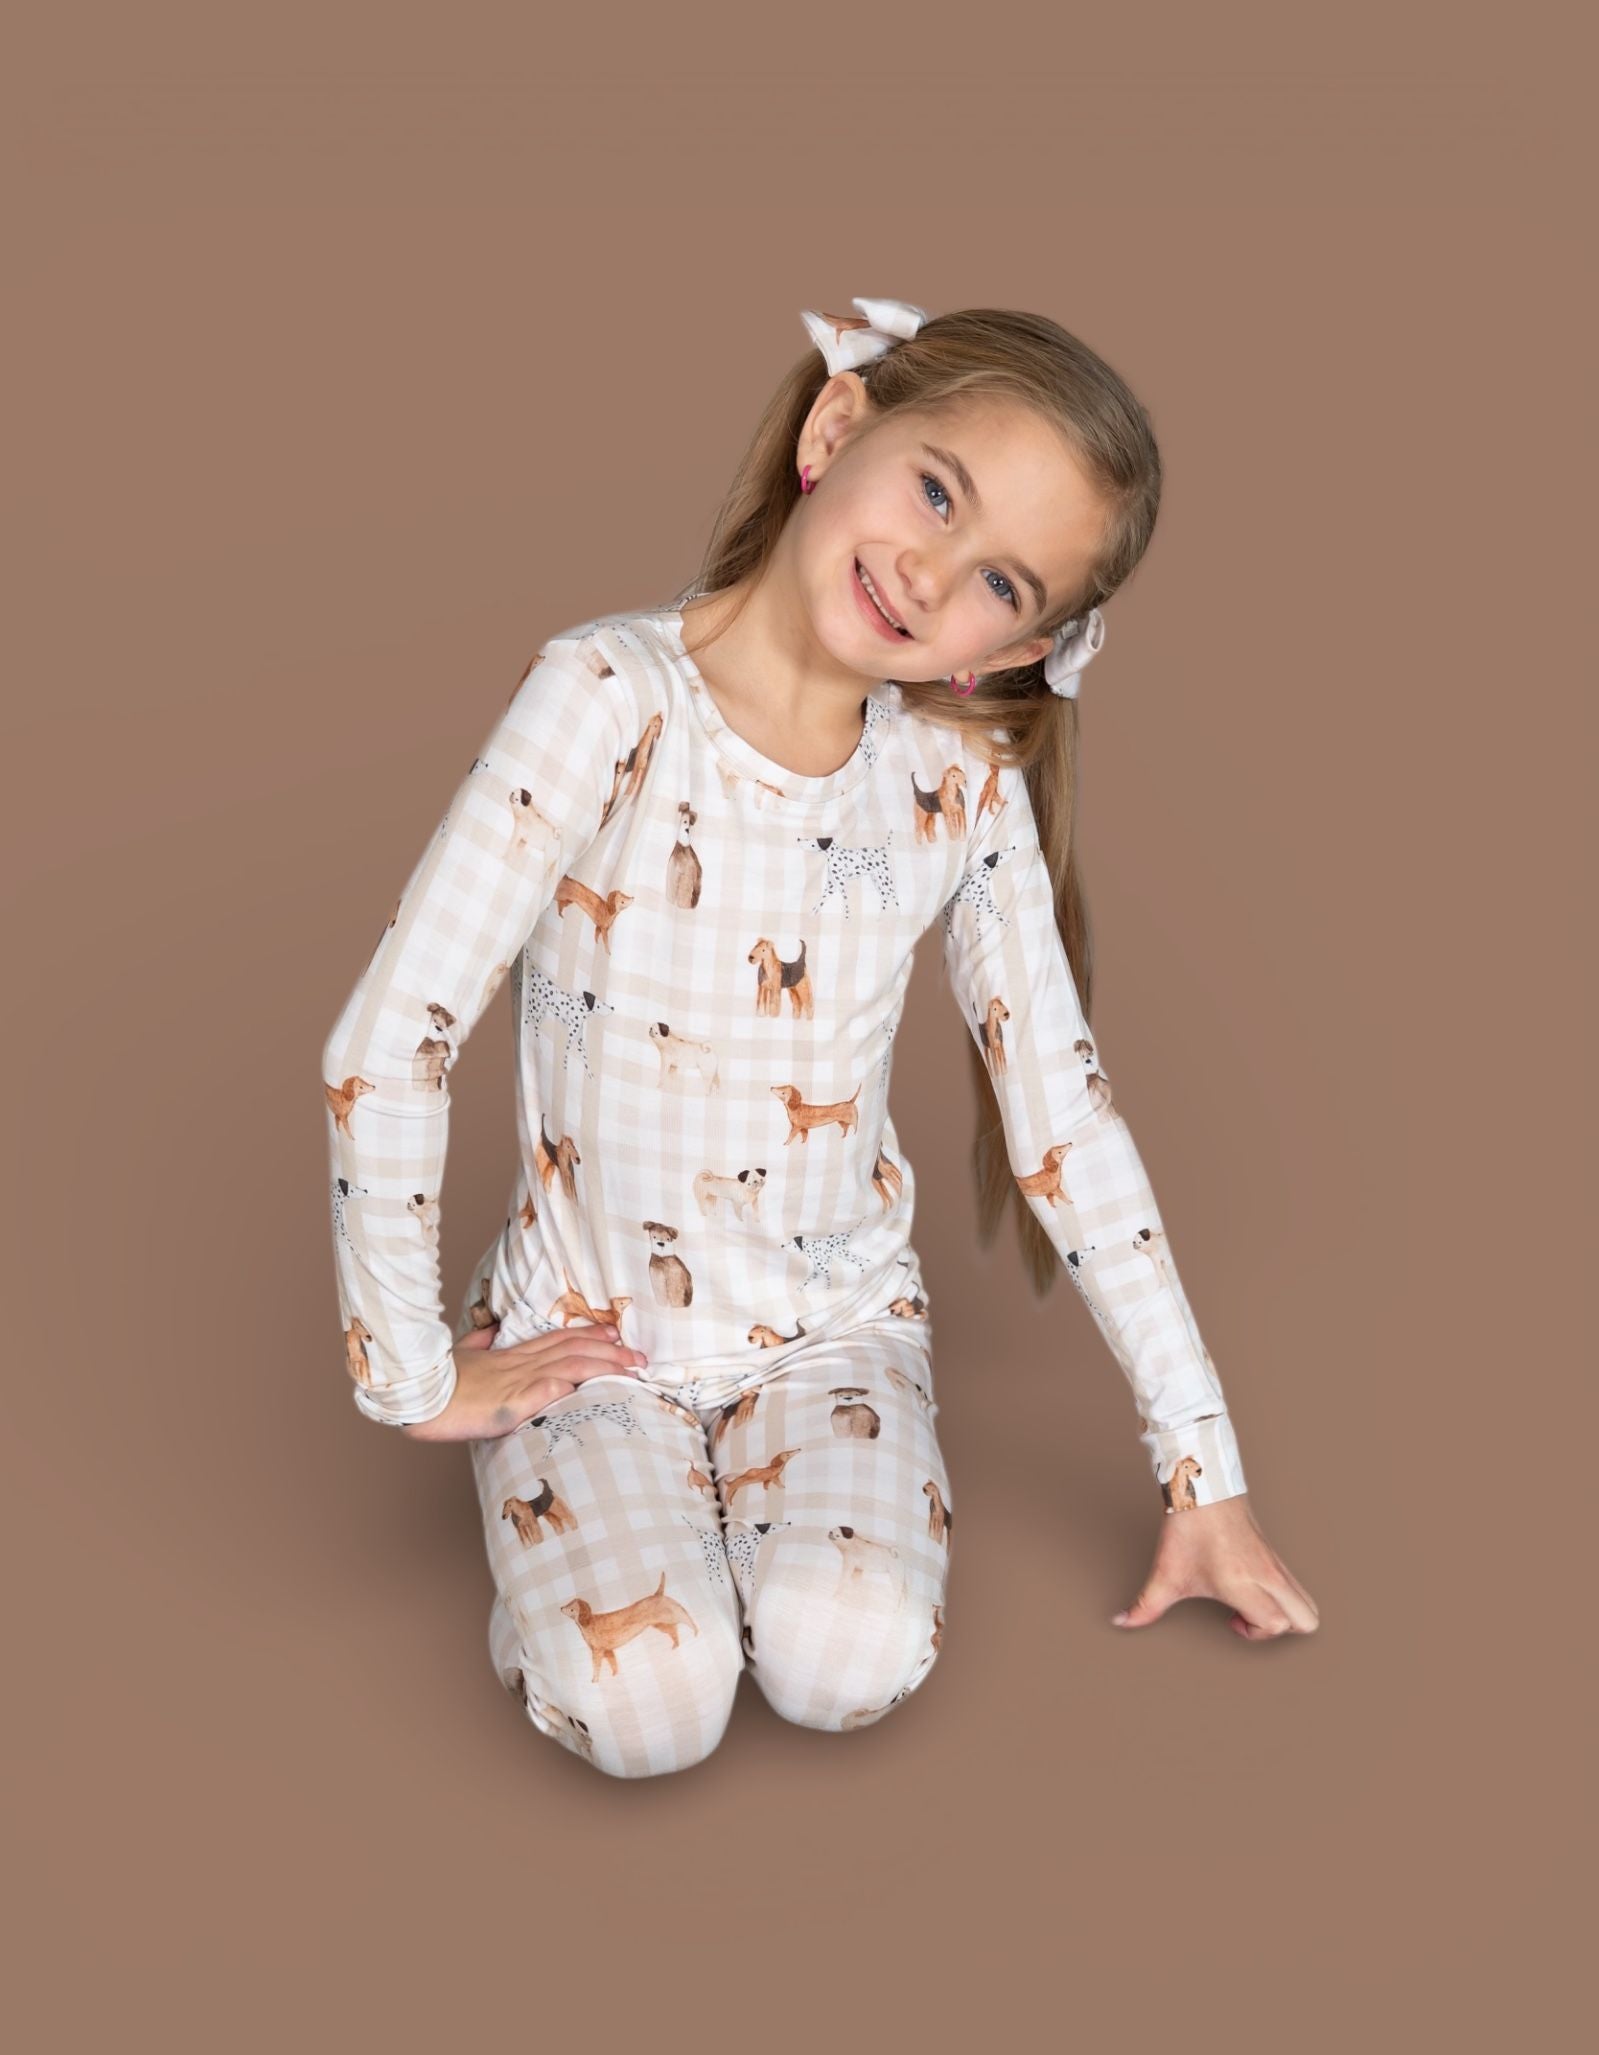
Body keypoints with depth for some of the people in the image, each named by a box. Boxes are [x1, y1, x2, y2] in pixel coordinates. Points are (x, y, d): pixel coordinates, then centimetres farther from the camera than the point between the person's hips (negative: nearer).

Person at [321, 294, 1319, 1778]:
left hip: (832, 1322, 3)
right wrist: (415, 1377, -12)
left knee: (849, 1667, -22)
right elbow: (386, 1048, -20)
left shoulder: (965, 786, -7)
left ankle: (759, 1486, 10)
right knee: (645, 1704, -22)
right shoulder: (611, 696, -19)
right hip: (587, 1329, -2)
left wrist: (1204, 1469, -2)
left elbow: (1064, 1112, -2)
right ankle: (585, 1507, 10)